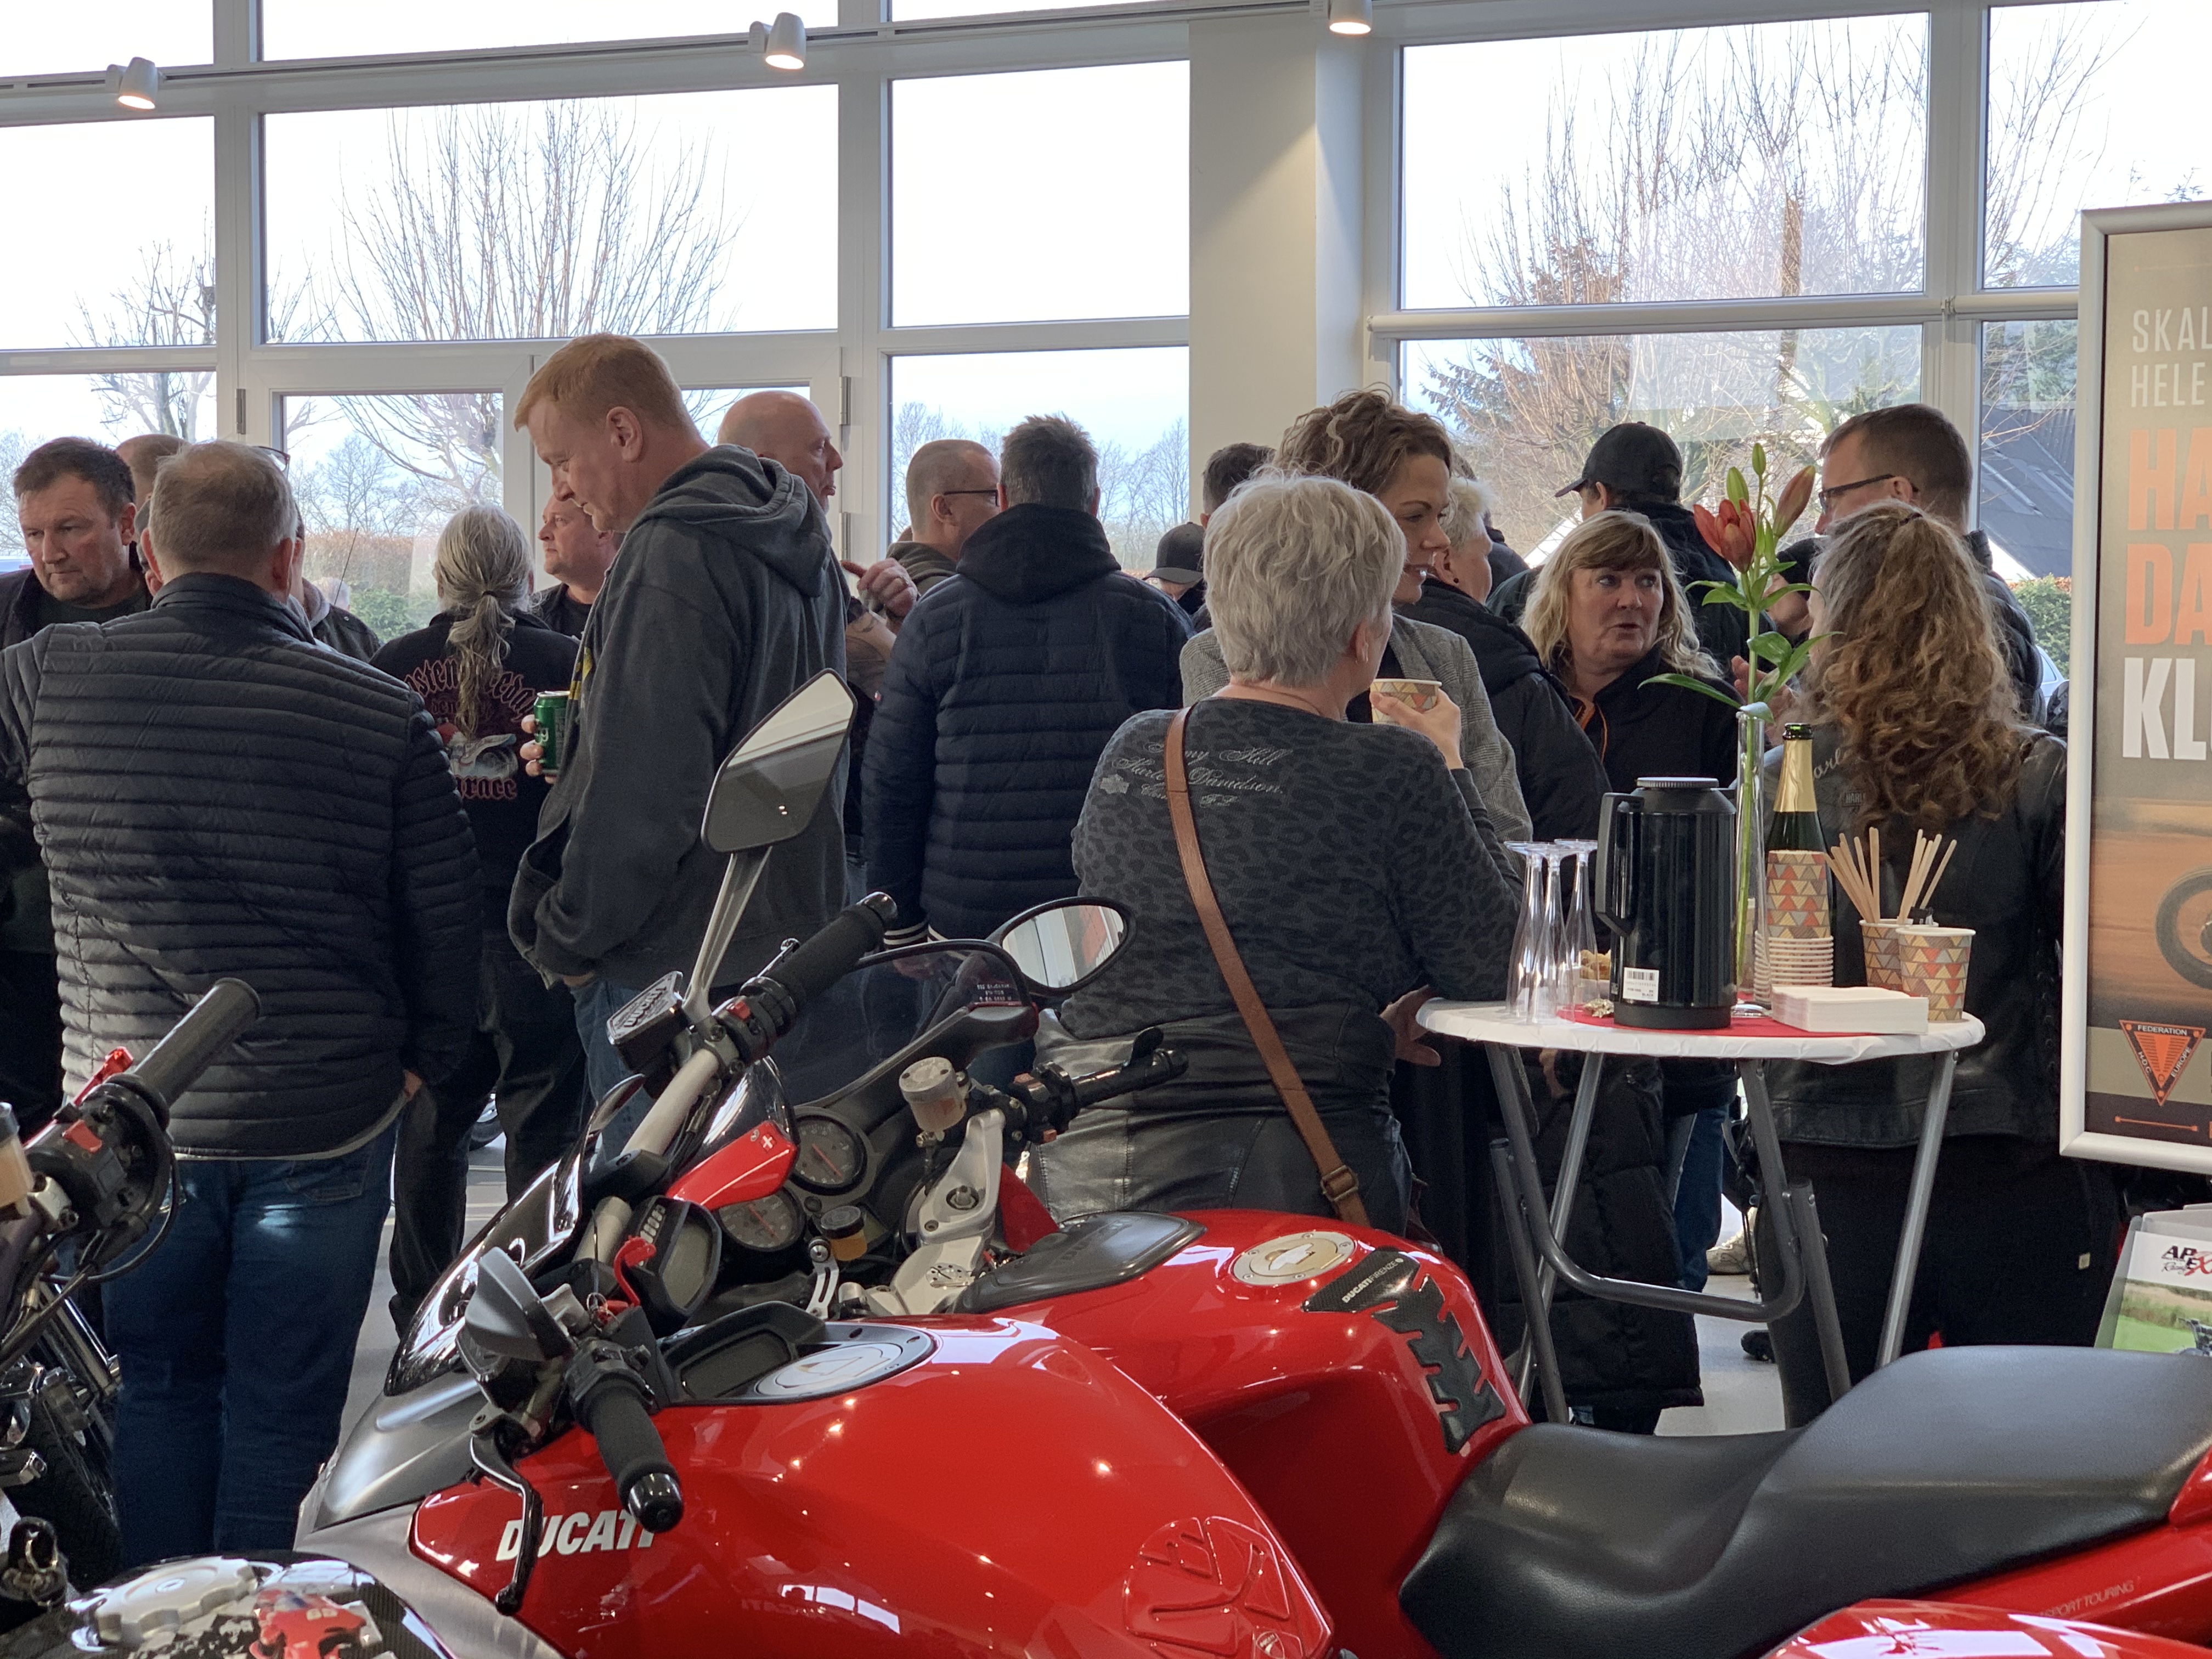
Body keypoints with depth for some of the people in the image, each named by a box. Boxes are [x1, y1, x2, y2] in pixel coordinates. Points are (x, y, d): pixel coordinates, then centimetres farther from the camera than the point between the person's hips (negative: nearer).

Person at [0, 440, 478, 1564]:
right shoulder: (380, 714, -11)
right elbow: (446, 915, -4)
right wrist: (421, 1060, 11)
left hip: (130, 1123, 1)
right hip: (325, 1126, -1)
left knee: (160, 1389, 17)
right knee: (281, 1406, 11)